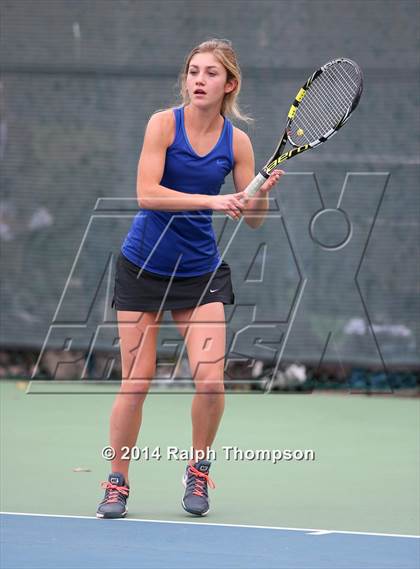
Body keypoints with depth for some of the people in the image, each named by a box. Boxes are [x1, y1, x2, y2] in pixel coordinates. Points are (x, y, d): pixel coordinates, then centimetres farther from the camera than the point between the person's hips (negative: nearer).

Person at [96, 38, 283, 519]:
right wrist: (211, 200, -30)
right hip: (143, 266, -2)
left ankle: (197, 471, 12)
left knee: (210, 379, -12)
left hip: (201, 271, 2)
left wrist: (263, 192, -20)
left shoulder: (236, 141, -2)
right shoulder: (164, 123, -11)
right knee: (136, 383, -2)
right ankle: (117, 483, 14)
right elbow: (146, 193, -22)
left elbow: (252, 219, 1)